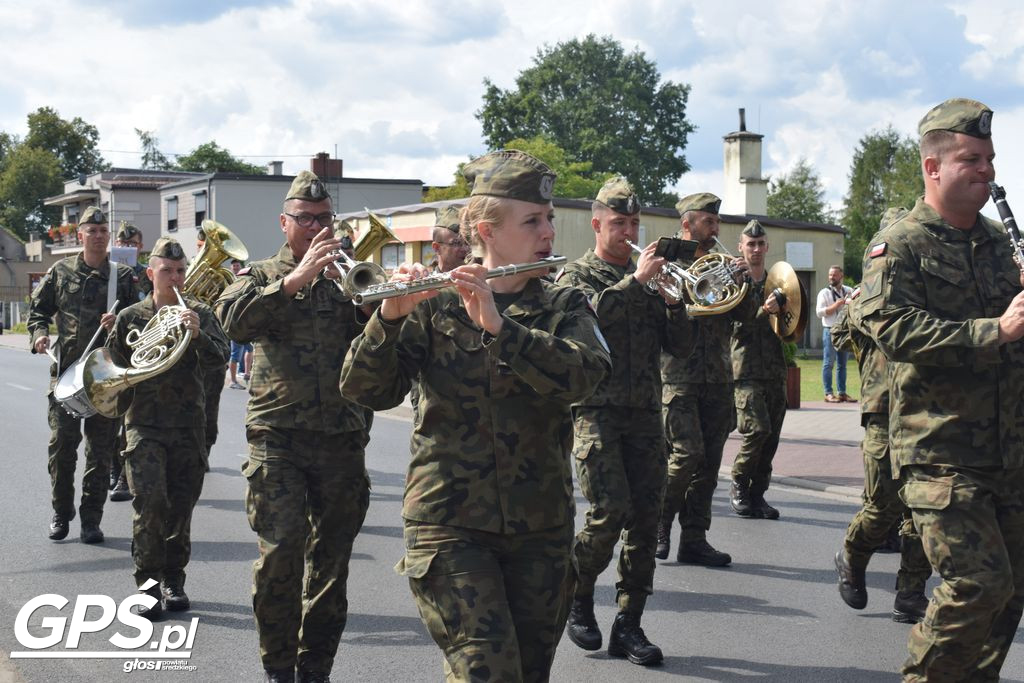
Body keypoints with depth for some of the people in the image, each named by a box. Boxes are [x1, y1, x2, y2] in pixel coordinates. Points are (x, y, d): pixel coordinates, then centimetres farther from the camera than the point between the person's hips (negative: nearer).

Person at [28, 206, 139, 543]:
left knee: (101, 449, 3)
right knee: (62, 444, -1)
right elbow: (38, 308, 14)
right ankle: (61, 513, 16)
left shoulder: (124, 276, 6)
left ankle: (91, 520, 12)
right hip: (66, 370, 0)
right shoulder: (61, 271, 8)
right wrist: (39, 333, -4)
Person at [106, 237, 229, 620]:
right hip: (144, 423, -1)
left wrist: (197, 334, -26)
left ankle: (173, 580, 19)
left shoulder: (200, 314, 5)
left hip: (188, 424, 1)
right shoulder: (131, 317, 7)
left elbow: (219, 357, -9)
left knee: (181, 507, 7)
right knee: (150, 502, -14)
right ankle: (149, 583, -6)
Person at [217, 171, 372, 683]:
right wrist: (295, 280, -24)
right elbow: (233, 319, -14)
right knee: (280, 550, -13)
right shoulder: (261, 276, 9)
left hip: (342, 437, 2)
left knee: (330, 559, 7)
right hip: (278, 435, -2)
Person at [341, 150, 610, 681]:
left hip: (540, 526, 3)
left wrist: (497, 324, -27)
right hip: (450, 522, -3)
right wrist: (391, 316, -26)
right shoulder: (435, 306, 1)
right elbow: (366, 390, -9)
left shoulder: (564, 307, 6)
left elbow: (584, 373, -15)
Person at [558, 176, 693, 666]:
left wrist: (672, 301, -4)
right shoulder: (577, 275, 6)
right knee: (610, 511, -15)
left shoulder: (647, 280, 18)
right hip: (596, 409, -4)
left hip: (644, 411, 5)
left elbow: (680, 346, 12)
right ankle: (578, 595, 12)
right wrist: (636, 281, -15)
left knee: (645, 516, 0)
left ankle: (628, 625, 9)